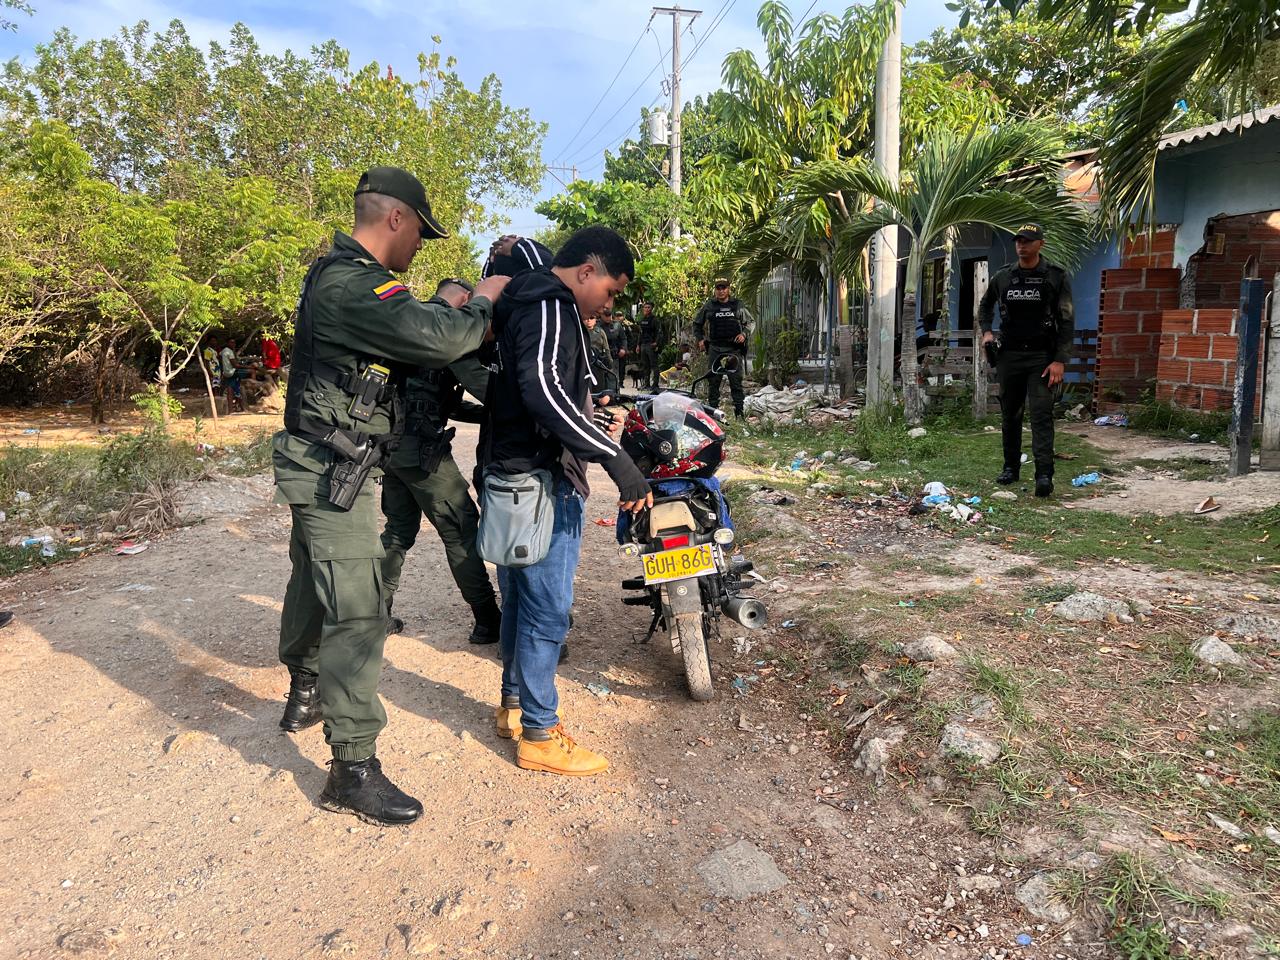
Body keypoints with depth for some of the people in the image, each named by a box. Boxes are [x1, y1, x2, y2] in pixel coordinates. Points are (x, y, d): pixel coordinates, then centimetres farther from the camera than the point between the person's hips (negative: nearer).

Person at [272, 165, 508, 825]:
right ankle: (353, 770, -5)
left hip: (322, 466, 11)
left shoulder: (340, 275, 13)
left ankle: (305, 695, 44)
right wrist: (482, 303, -15)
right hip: (335, 472, -11)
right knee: (358, 614, -10)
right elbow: (437, 338, -34)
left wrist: (457, 306, 1)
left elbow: (411, 326, 17)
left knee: (314, 585, 24)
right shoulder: (351, 285, -23)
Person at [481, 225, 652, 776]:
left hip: (515, 477, 11)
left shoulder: (527, 302, 19)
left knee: (521, 601, 19)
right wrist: (615, 457, -32)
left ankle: (513, 704, 33)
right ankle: (538, 734, 8)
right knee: (548, 610, -2)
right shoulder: (551, 306, -14)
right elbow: (544, 390, -30)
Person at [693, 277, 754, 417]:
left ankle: (739, 410, 3)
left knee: (736, 381, -1)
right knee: (713, 381, 3)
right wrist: (699, 339, 9)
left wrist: (744, 334, -1)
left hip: (734, 349, -1)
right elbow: (697, 323, 19)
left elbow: (750, 322, 16)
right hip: (714, 349, 1)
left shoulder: (739, 305, 6)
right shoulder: (708, 306, 7)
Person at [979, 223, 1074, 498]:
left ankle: (1044, 475, -16)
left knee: (1041, 414, -12)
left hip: (1041, 356, -4)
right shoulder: (1002, 277, 7)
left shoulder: (1056, 277, -2)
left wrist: (1060, 360, -13)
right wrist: (986, 331, 6)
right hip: (1009, 354, 4)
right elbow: (985, 306, 25)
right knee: (1010, 414, 11)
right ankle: (1011, 467, 24)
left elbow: (1067, 321, -4)